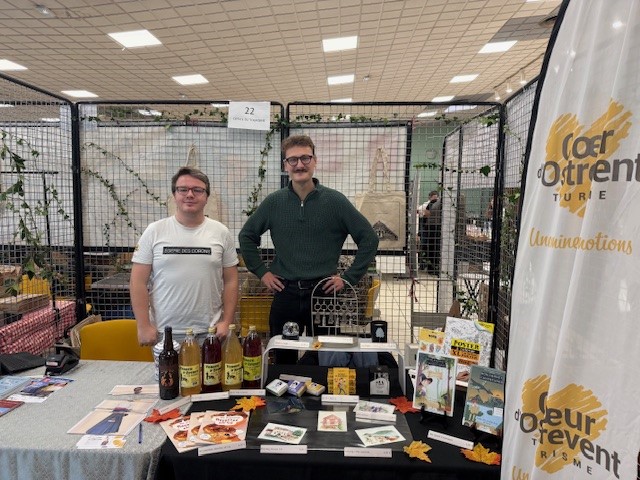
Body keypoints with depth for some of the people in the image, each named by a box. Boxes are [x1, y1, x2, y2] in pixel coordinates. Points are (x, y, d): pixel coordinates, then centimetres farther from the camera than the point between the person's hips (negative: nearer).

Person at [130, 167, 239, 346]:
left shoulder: (221, 233, 1)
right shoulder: (154, 231, -1)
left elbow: (230, 281, 3)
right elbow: (138, 282, -1)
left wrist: (226, 322, -2)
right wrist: (144, 326, -5)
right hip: (163, 332, 0)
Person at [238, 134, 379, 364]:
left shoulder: (335, 201, -4)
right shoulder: (274, 202, 2)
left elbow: (369, 239, -1)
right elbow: (247, 236, 14)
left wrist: (349, 278, -4)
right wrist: (262, 272, 6)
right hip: (285, 293, 2)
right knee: (284, 361, 15)